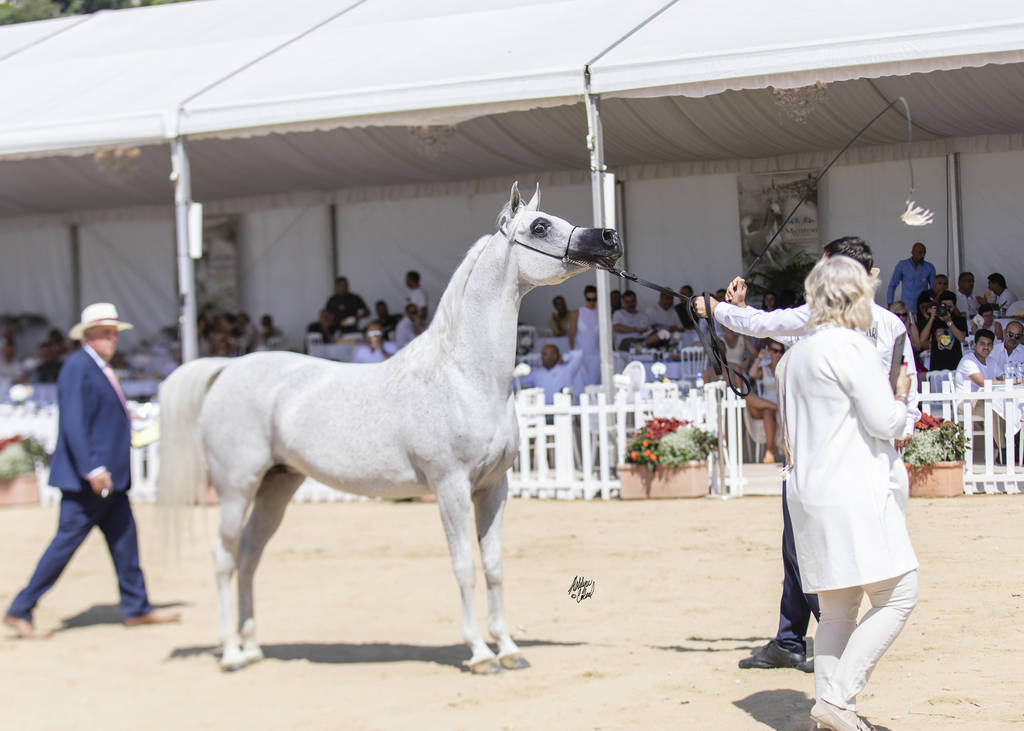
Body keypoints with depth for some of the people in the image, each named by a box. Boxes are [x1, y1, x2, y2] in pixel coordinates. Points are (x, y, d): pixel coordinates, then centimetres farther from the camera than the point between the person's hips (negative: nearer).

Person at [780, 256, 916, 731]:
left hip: (810, 492, 9)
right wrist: (900, 396, 6)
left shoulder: (796, 356, 17)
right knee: (897, 595, -8)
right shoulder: (851, 346, -11)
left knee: (838, 610, 10)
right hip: (855, 492, -9)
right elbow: (884, 421, -13)